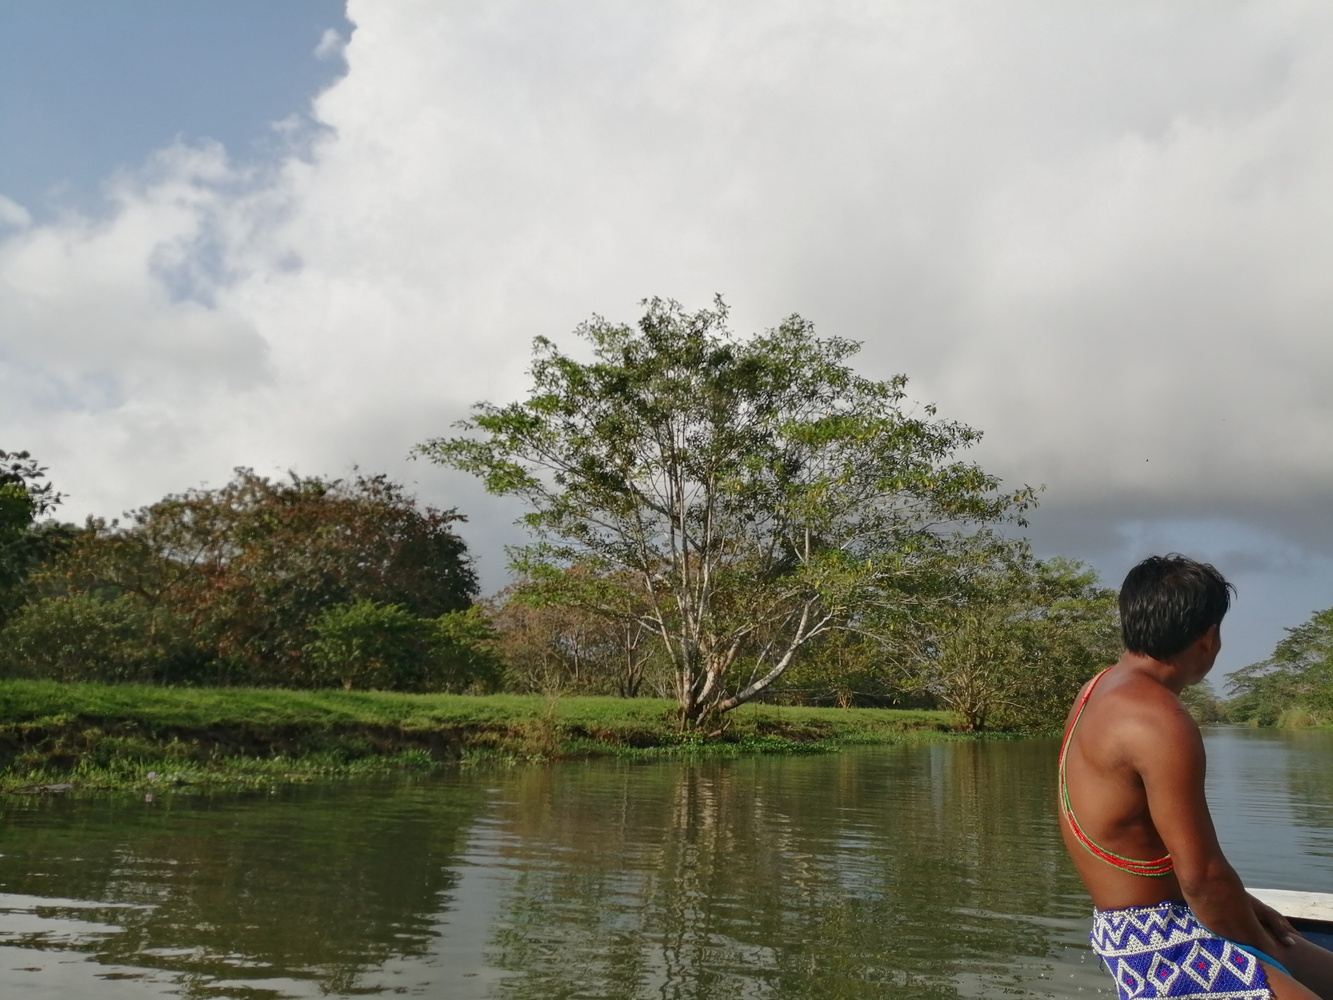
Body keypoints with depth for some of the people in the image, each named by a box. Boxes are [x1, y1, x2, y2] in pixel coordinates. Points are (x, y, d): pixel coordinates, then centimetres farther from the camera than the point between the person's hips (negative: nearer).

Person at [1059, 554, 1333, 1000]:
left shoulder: (1102, 689, 8)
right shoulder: (1160, 721, -23)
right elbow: (1201, 877, -21)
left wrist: (1240, 903, 16)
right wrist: (1265, 951, -4)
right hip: (1159, 941, -10)